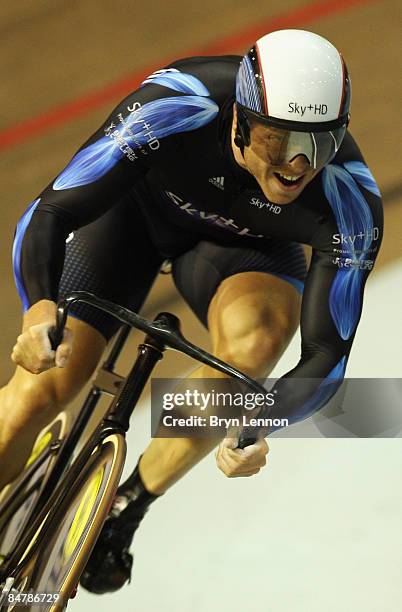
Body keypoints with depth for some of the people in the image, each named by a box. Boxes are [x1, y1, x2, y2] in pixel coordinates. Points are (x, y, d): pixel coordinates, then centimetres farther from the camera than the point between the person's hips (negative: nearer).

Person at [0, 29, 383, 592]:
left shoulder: (352, 207, -34)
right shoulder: (172, 112, -39)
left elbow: (327, 356, -29)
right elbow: (49, 212, -38)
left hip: (246, 244, 1)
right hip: (139, 204, 0)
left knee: (256, 339, -33)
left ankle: (127, 508, -13)